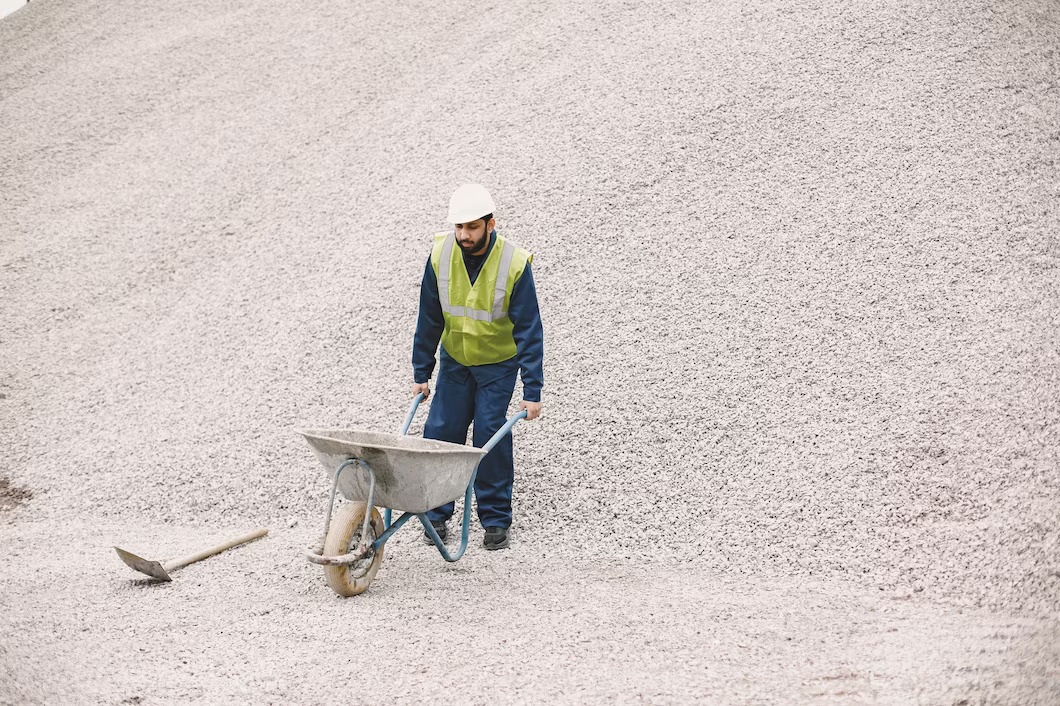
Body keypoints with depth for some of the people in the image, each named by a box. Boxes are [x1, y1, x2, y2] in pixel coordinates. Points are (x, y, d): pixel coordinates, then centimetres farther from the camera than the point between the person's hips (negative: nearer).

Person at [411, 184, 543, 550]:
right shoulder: (440, 255, -15)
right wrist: (421, 373, -1)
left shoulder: (515, 264, -24)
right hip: (454, 359, 3)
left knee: (490, 433, -11)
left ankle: (496, 519, 1)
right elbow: (429, 319, -4)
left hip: (499, 363, -3)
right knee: (440, 431, -4)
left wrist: (533, 391, -21)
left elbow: (528, 330, -19)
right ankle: (437, 514, 10)